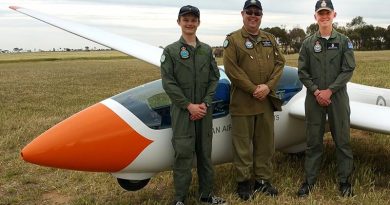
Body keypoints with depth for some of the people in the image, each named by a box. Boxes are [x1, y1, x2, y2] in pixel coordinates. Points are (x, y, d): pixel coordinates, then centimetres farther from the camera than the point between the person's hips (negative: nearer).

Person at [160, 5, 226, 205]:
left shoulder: (207, 50, 9)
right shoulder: (170, 51, -1)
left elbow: (214, 78, 6)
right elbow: (168, 82, -7)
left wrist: (205, 103, -7)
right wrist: (189, 105, -12)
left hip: (204, 110, 4)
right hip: (182, 110, -3)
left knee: (205, 152, 10)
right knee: (183, 153, -3)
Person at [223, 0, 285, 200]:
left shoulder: (270, 39, 14)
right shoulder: (233, 39, -2)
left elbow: (279, 63, 7)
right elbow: (231, 68, -11)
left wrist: (268, 86, -8)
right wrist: (253, 89, -14)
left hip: (266, 100, 5)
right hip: (243, 101, -5)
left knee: (265, 141, 11)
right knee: (243, 143, 1)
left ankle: (263, 179, 23)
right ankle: (243, 181, 13)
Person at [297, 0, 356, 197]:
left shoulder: (344, 41, 3)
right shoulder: (308, 43, 5)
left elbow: (348, 70, -4)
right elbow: (302, 71, 2)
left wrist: (329, 91, -12)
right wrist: (316, 91, -10)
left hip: (338, 97, 0)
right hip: (314, 98, 1)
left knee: (342, 140, 5)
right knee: (313, 141, 6)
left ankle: (344, 180, 17)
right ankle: (309, 180, 15)